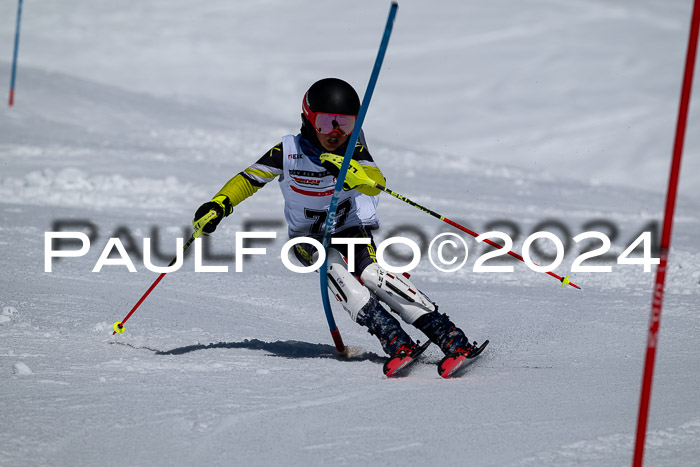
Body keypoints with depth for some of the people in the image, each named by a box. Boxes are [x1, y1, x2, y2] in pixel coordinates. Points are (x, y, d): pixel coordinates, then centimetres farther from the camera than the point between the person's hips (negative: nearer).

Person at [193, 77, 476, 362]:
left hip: (353, 229, -1)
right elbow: (248, 179, -2)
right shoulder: (289, 151, -12)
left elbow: (375, 184, -31)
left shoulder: (353, 149, -13)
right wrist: (218, 205, -18)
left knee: (372, 275, -29)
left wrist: (349, 170, -51)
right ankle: (394, 340, -40)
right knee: (333, 268, -32)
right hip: (309, 240, 1)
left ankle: (448, 335, -33)